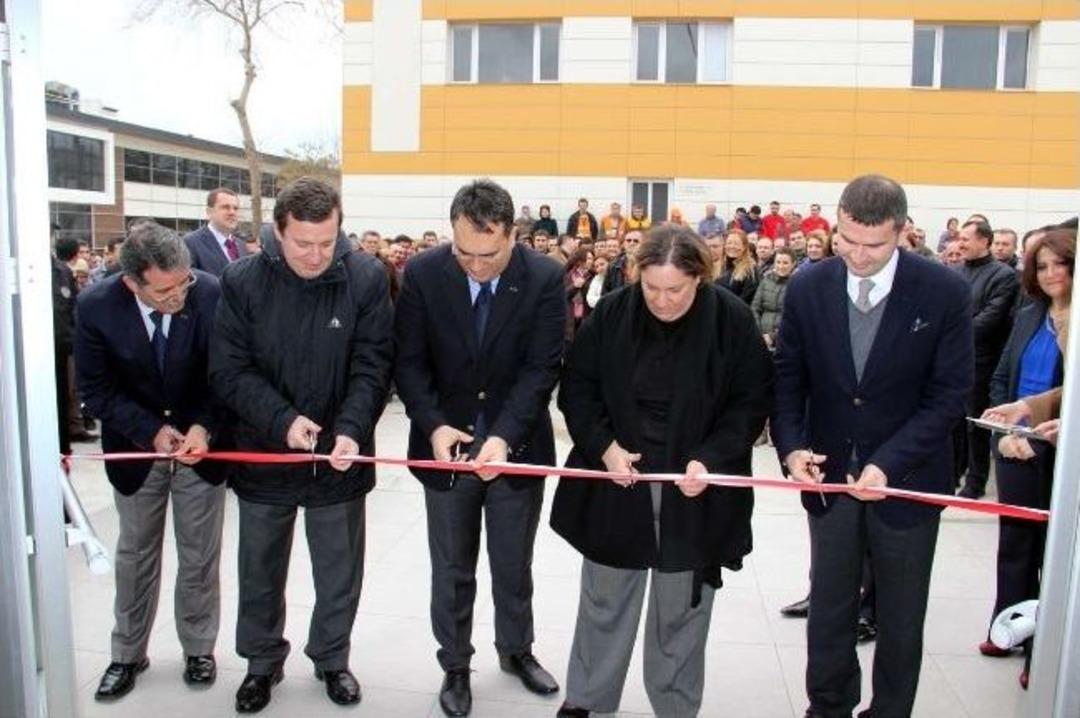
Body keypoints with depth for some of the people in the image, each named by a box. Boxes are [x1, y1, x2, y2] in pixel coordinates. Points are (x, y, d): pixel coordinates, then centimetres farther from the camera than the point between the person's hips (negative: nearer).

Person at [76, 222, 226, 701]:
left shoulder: (213, 294, -23)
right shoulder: (96, 306, -19)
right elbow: (96, 390, -10)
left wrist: (204, 426, -23)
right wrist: (150, 431, -20)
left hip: (202, 442, -1)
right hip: (136, 447, 1)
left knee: (199, 556, 12)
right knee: (135, 555, 16)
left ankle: (198, 647, 32)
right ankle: (128, 654, 35)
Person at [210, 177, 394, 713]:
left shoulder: (366, 279, -10)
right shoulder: (242, 282, -9)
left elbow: (371, 366, -10)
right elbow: (229, 369, -9)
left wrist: (352, 429, -24)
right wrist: (282, 419, -21)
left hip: (339, 456, 0)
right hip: (263, 454, 1)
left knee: (339, 573, 15)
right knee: (260, 571, 18)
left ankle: (331, 658, 38)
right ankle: (263, 661, 40)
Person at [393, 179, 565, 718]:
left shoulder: (545, 279, -13)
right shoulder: (422, 274, -10)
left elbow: (542, 368, -15)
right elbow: (409, 361, -6)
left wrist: (505, 436, -26)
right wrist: (433, 426, -20)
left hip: (518, 445, 0)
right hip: (446, 443, 1)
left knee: (513, 565, 17)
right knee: (452, 569, 14)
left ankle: (516, 649, 42)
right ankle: (455, 666, 34)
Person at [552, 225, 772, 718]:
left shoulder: (732, 320, -10)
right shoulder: (612, 314, -6)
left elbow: (752, 402, -4)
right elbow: (577, 387, 2)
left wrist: (710, 459, -17)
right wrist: (603, 446, -12)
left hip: (693, 490, -1)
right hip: (616, 479, 1)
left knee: (681, 608, 12)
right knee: (605, 599, 15)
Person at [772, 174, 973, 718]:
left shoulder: (944, 292, -13)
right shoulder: (807, 287, -7)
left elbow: (949, 394, -12)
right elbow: (788, 377, 0)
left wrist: (888, 465, -21)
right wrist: (792, 447, -15)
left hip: (907, 477, -1)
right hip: (829, 474, 2)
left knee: (900, 619, 15)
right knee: (828, 610, 15)